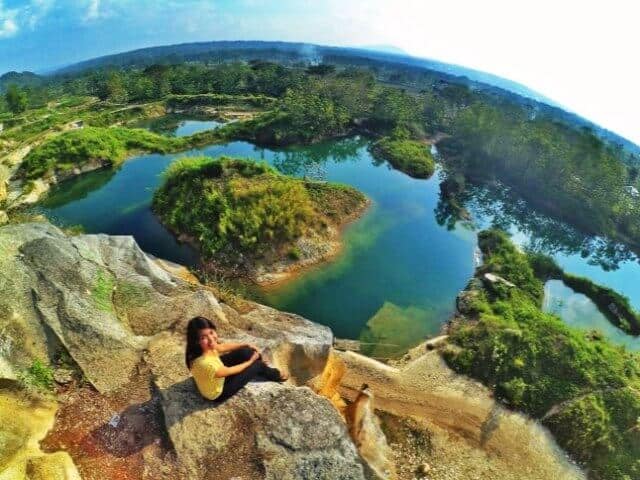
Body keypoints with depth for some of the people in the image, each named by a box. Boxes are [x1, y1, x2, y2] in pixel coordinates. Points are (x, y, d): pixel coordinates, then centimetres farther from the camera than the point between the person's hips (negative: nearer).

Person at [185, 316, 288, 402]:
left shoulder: (205, 347, -22)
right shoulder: (205, 363, -45)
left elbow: (222, 347, 3)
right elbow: (230, 371, -25)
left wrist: (246, 345, 6)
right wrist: (250, 361, -8)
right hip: (218, 393, -7)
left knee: (245, 352, 2)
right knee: (256, 364, -1)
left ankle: (265, 370, 32)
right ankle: (275, 375, 33)